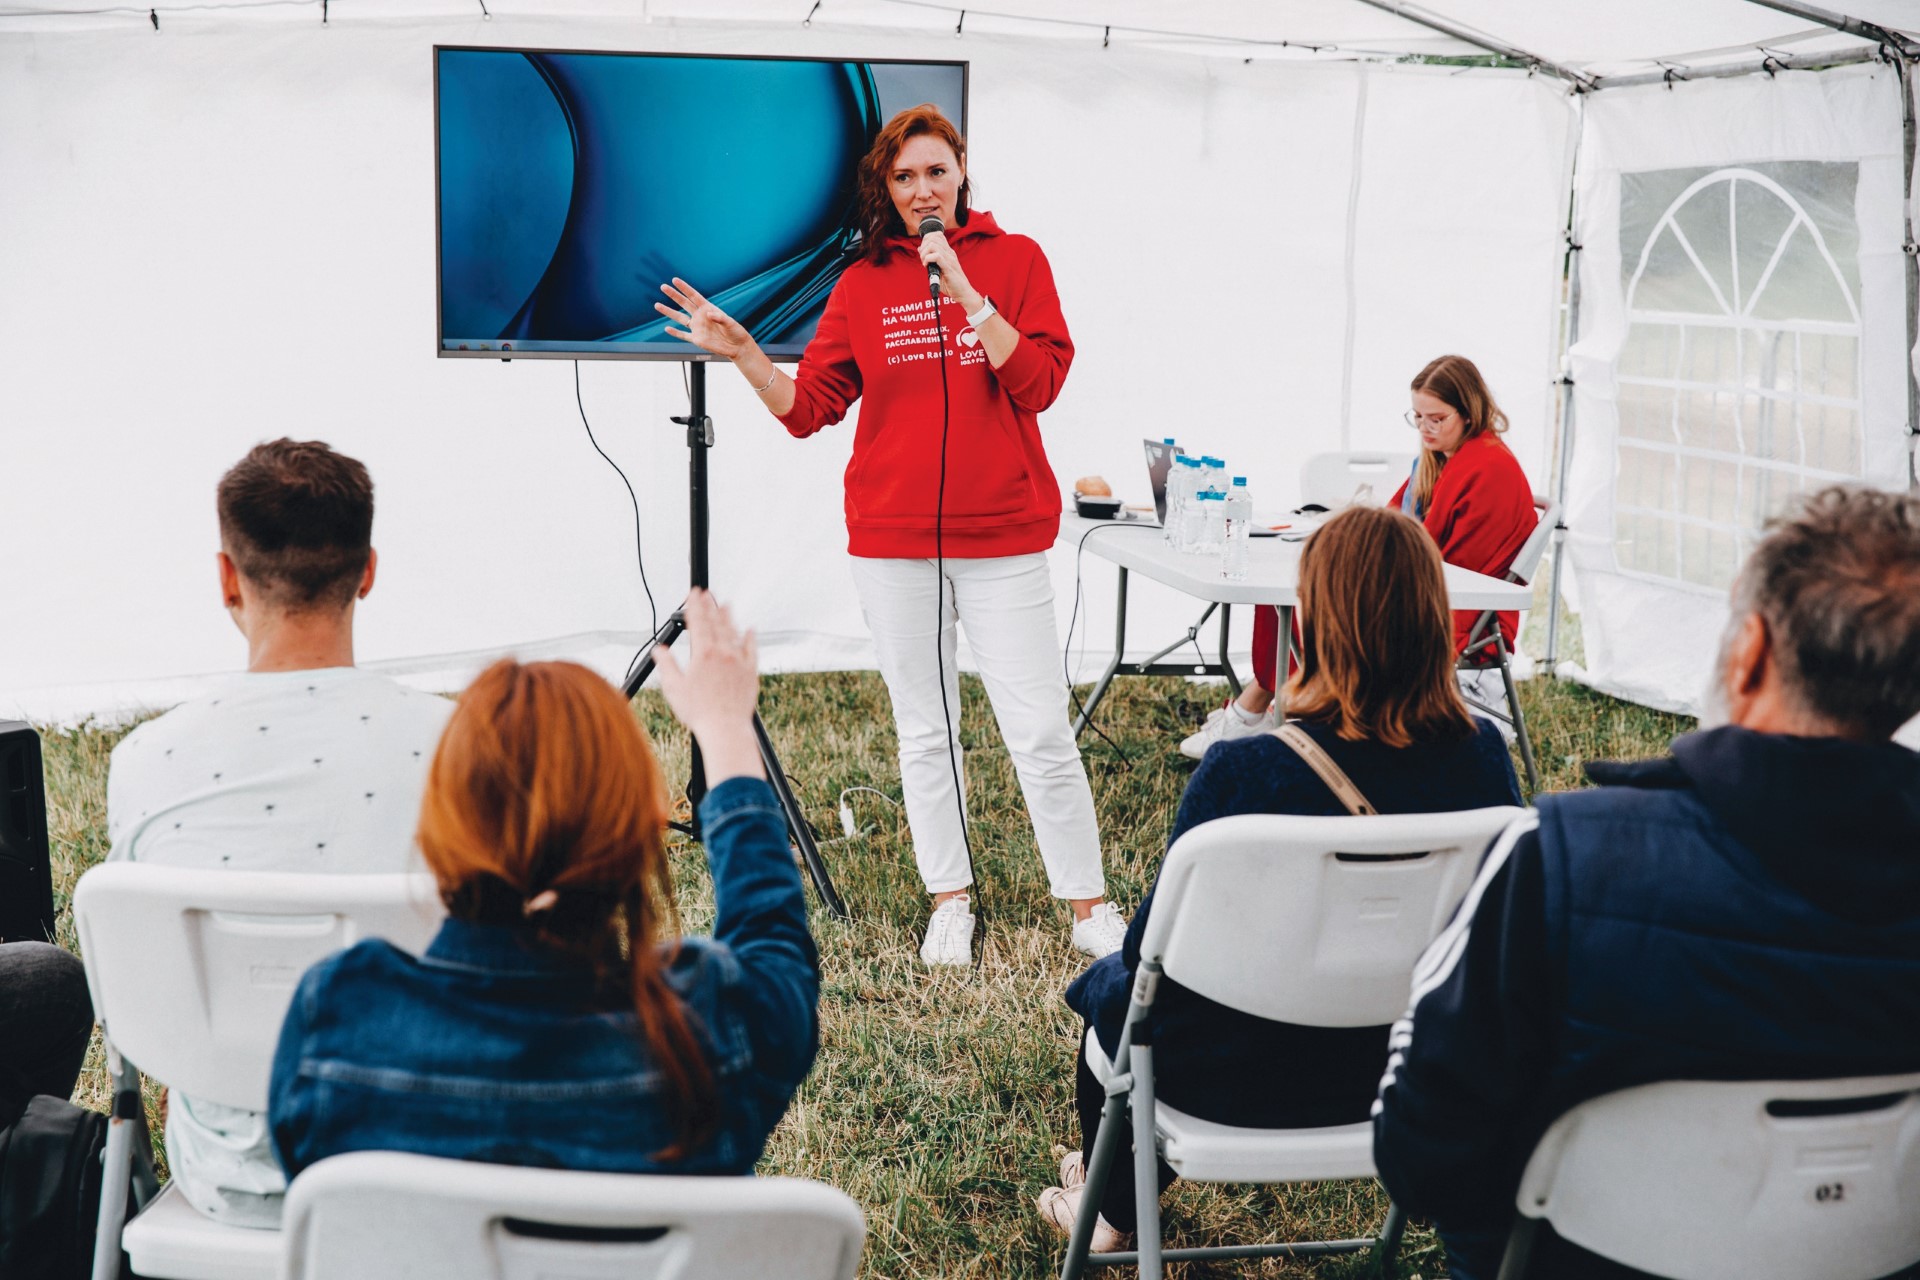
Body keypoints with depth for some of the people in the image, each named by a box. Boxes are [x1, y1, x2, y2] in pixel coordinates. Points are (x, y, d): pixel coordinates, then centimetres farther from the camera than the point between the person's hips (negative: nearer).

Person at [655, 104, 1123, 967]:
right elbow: (809, 407, 5)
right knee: (924, 729, 10)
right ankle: (950, 900, 24)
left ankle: (1089, 906, 10)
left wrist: (966, 293, -16)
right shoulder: (863, 284, 7)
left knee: (1039, 730, -2)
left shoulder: (1015, 259, 2)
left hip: (1002, 536, -2)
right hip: (893, 538, 2)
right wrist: (740, 352, -9)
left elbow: (1039, 382, -9)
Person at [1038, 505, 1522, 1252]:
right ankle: (1127, 1185, 55)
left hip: (1250, 1079, -5)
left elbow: (1151, 944, -17)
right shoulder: (1484, 756, -15)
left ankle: (1107, 1207, 52)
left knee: (1110, 987, 29)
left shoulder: (1243, 770, -29)